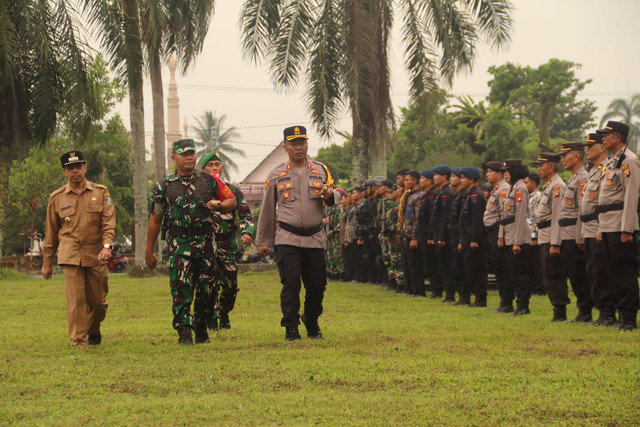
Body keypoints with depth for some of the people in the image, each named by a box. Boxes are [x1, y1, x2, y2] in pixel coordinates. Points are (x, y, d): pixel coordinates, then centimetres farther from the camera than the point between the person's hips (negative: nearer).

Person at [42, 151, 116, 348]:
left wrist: (106, 246, -19)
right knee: (75, 300, -11)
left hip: (96, 256, 1)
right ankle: (79, 342, -5)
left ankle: (94, 331, 35)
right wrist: (47, 262, 13)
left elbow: (109, 222, -1)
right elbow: (50, 232, 12)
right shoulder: (57, 198, 7)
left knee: (98, 300, 8)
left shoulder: (101, 193, 6)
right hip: (70, 255, -1)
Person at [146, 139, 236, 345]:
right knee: (181, 289, -11)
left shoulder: (208, 180, 8)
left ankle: (202, 330, 20)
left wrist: (217, 205, -7)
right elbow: (155, 220, 9)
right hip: (179, 244, -2)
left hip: (206, 243, 2)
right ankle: (184, 333, -9)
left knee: (207, 290, 4)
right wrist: (149, 252, 8)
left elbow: (231, 201, 17)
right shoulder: (164, 187, 5)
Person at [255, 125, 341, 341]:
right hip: (287, 239, -2)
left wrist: (329, 195, -16)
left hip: (315, 239, 2)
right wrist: (262, 241, 11)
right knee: (291, 282, -13)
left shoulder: (321, 170, 10)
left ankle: (312, 322, 27)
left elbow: (336, 198, 9)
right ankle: (291, 329, -6)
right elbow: (267, 209, 10)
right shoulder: (276, 174, 5)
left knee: (317, 285, 4)